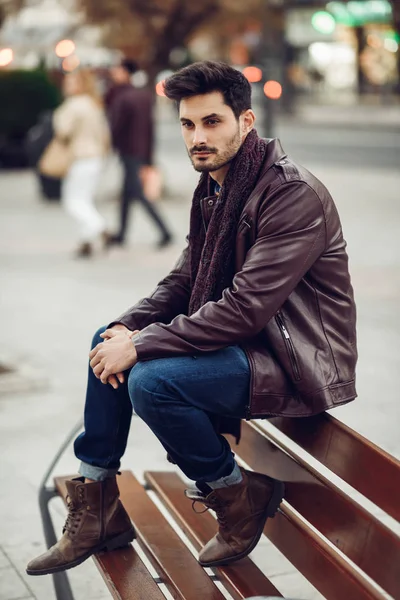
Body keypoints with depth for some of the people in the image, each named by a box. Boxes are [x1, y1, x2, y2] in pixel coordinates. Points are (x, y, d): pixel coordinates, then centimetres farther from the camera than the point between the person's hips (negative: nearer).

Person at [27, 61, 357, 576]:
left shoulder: (294, 195, -22)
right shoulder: (213, 189, 8)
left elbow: (245, 307, -28)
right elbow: (184, 280, 13)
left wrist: (141, 345, -24)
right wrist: (128, 327, -6)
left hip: (292, 363, -10)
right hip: (241, 342, 10)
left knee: (151, 381, -28)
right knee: (108, 341, 8)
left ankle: (239, 496, -3)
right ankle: (96, 511, 12)